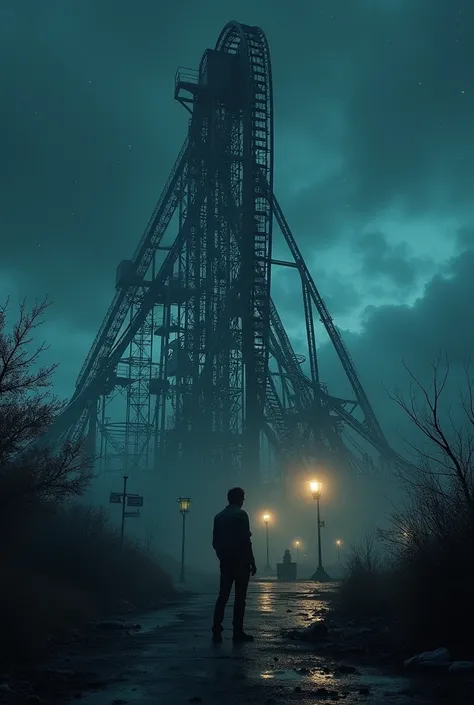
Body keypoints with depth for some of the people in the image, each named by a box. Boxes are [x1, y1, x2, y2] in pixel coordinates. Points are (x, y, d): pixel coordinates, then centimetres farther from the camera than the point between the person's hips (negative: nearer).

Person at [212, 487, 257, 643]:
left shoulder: (219, 516, 10)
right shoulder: (241, 514, -8)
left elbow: (215, 542, 10)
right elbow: (245, 540, -14)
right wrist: (252, 562, -9)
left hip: (225, 562, 6)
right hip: (241, 562, -6)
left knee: (223, 596, 6)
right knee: (240, 597, -1)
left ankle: (217, 631, -1)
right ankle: (238, 632, 0)